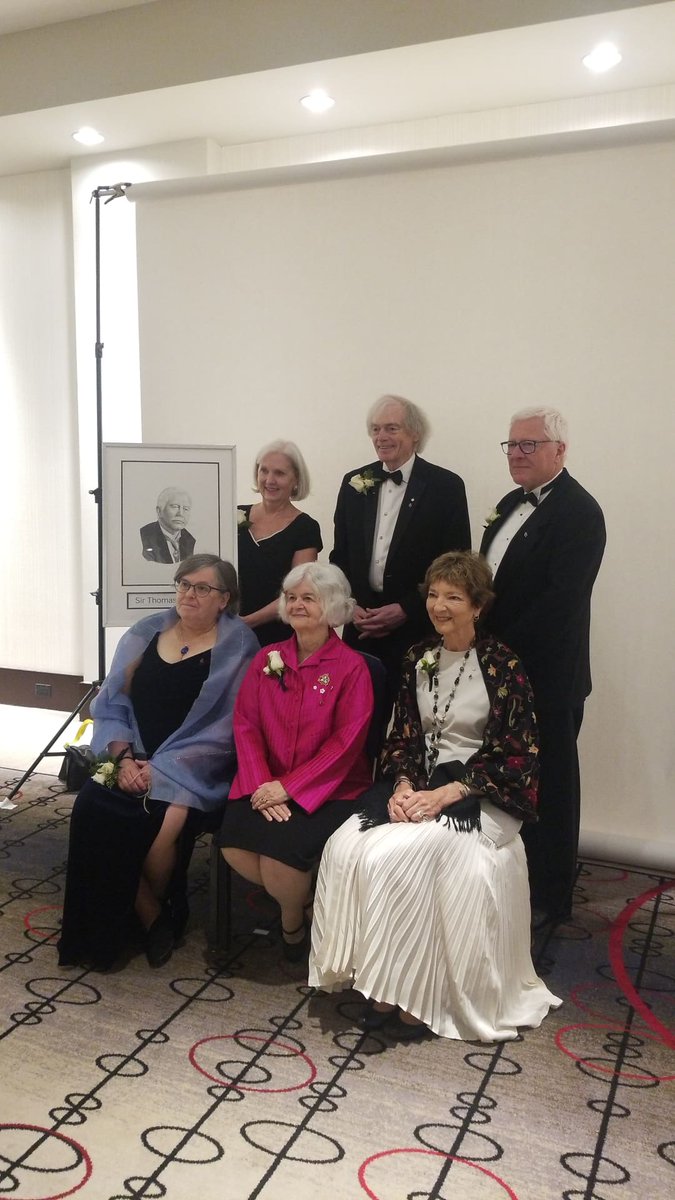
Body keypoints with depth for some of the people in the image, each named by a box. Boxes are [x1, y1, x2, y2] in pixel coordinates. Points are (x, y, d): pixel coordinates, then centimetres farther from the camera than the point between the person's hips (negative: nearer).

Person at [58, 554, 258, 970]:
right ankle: (153, 918, -5)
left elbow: (224, 728, -9)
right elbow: (112, 706, 10)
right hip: (131, 761, 4)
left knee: (160, 823, -30)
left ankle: (154, 909, 6)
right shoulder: (145, 634, 11)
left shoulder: (236, 647, -2)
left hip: (191, 772, -4)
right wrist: (124, 757, -8)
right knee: (92, 807, -24)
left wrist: (160, 767, -15)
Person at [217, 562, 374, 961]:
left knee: (280, 848, -26)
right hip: (268, 786, 4)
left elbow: (346, 741, -12)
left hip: (330, 790, -4)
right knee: (235, 844, -22)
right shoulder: (267, 659, 10)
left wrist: (289, 787, -18)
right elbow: (246, 725, 3)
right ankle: (297, 896, 8)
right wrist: (261, 785, -13)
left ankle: (294, 924, 9)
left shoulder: (351, 666, -4)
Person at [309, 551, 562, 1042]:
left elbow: (516, 756, -10)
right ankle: (382, 984, -10)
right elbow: (402, 736, 10)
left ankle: (411, 994, -11)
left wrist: (445, 795, -19)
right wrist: (402, 787, -10)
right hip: (417, 786, 5)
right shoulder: (418, 657, 8)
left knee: (396, 855, -29)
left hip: (477, 798, -5)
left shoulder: (503, 666, -8)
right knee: (345, 849, -21)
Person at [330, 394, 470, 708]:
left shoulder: (446, 486, -3)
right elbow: (340, 555, 13)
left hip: (418, 629, -3)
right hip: (361, 627, 3)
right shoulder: (354, 483, 9)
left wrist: (405, 610, -11)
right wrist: (350, 606, -1)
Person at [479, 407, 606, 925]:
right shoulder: (513, 503, 13)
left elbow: (561, 601, -21)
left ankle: (548, 898, 22)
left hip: (545, 676, -8)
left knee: (548, 787, 6)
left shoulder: (579, 512, -14)